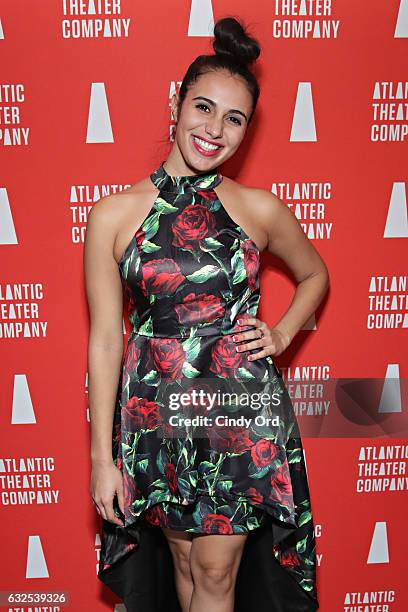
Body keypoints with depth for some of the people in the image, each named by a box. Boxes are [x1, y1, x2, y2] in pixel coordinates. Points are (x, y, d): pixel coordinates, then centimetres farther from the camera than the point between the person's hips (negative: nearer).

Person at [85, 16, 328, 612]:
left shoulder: (259, 209, -3)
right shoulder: (114, 215, -6)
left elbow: (315, 276, 16)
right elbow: (105, 339, -4)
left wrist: (281, 335, -2)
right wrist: (101, 457, -1)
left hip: (244, 417, 0)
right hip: (157, 417, 1)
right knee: (183, 560, 21)